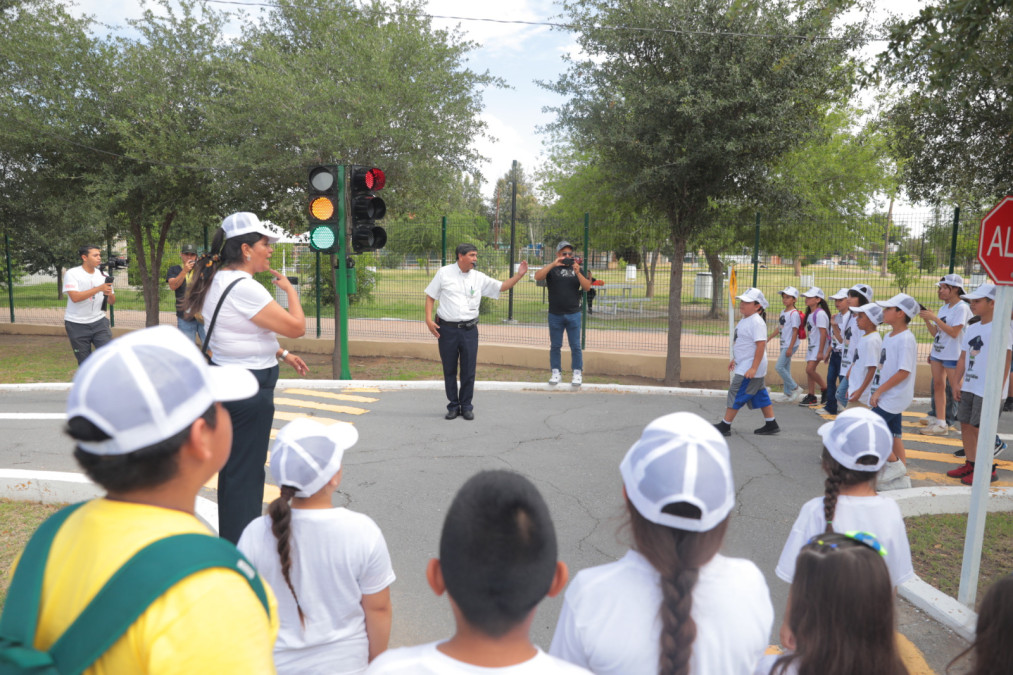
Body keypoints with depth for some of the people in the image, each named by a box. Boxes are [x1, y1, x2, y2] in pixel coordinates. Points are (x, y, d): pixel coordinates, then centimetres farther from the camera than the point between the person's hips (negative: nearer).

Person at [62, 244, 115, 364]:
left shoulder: (103, 275, 7)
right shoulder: (72, 274, -5)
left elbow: (112, 302, 6)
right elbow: (75, 297, -20)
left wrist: (109, 294, -17)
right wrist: (99, 288, -26)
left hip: (99, 322, 3)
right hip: (77, 325, -2)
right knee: (85, 362, 6)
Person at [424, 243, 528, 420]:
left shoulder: (479, 278, 6)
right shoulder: (444, 273, 1)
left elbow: (502, 287, 8)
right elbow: (430, 296, 4)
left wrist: (519, 275, -6)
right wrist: (429, 320, -7)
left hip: (469, 329, 2)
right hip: (447, 329, -1)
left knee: (468, 371, 3)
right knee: (449, 370, 7)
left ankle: (466, 406, 18)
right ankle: (453, 406, 20)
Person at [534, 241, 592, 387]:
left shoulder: (576, 269, 12)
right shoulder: (551, 269, 5)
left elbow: (587, 287, 1)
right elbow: (537, 277, -14)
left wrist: (577, 273, -13)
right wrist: (553, 264, -21)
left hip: (573, 314, 1)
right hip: (555, 315, -1)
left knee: (575, 346, 1)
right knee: (555, 346, 7)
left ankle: (577, 373, 8)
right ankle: (555, 372, 15)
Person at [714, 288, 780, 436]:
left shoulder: (756, 322, -20)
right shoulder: (744, 320, 11)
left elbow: (761, 345, -25)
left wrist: (753, 368, -27)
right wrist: (735, 359, 24)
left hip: (750, 367, -10)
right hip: (744, 365, 10)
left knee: (736, 393, -5)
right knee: (760, 395, 15)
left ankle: (725, 426, 2)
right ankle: (771, 424, 24)